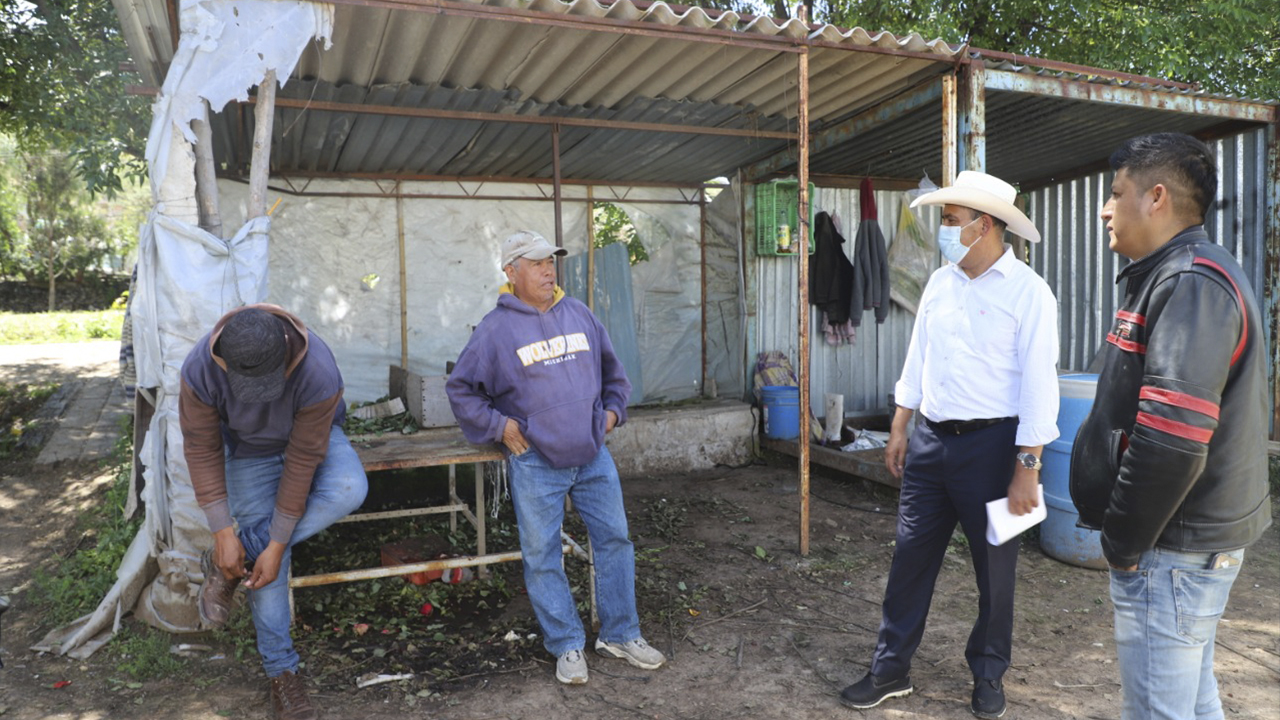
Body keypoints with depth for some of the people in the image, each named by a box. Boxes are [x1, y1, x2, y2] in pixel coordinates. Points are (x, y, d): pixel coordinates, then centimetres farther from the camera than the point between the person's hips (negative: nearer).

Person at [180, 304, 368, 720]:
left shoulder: (318, 372, -38)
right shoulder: (199, 370, -32)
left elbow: (303, 460, -30)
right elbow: (202, 450, -20)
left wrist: (278, 545, -25)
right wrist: (223, 533, -22)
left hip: (312, 437, -1)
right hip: (250, 450, 1)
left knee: (349, 490, -32)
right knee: (266, 560, -7)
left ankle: (229, 566, -16)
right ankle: (280, 669, 14)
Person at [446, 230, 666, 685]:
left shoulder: (579, 315, 8)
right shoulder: (496, 329, -5)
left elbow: (612, 370, 22)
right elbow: (460, 390, 3)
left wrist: (613, 410, 9)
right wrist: (500, 425, -6)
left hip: (593, 456, 4)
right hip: (535, 464, -3)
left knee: (615, 540, 9)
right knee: (542, 557, 3)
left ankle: (620, 635, 25)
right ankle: (567, 646, 20)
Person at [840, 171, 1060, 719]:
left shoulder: (1027, 291, -10)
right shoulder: (940, 283, 8)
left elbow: (1038, 384, -13)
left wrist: (1027, 467, -15)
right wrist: (899, 429, 12)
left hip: (990, 444, -5)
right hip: (930, 440, 5)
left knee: (994, 567, 11)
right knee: (910, 556, 9)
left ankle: (988, 674, 31)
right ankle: (890, 669, 22)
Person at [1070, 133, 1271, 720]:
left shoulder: (1190, 285, -20)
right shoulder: (1178, 276, 14)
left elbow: (1171, 440, -29)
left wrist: (1123, 540, -17)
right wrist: (1125, 531, 17)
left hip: (1174, 547, -10)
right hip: (1193, 538, 10)